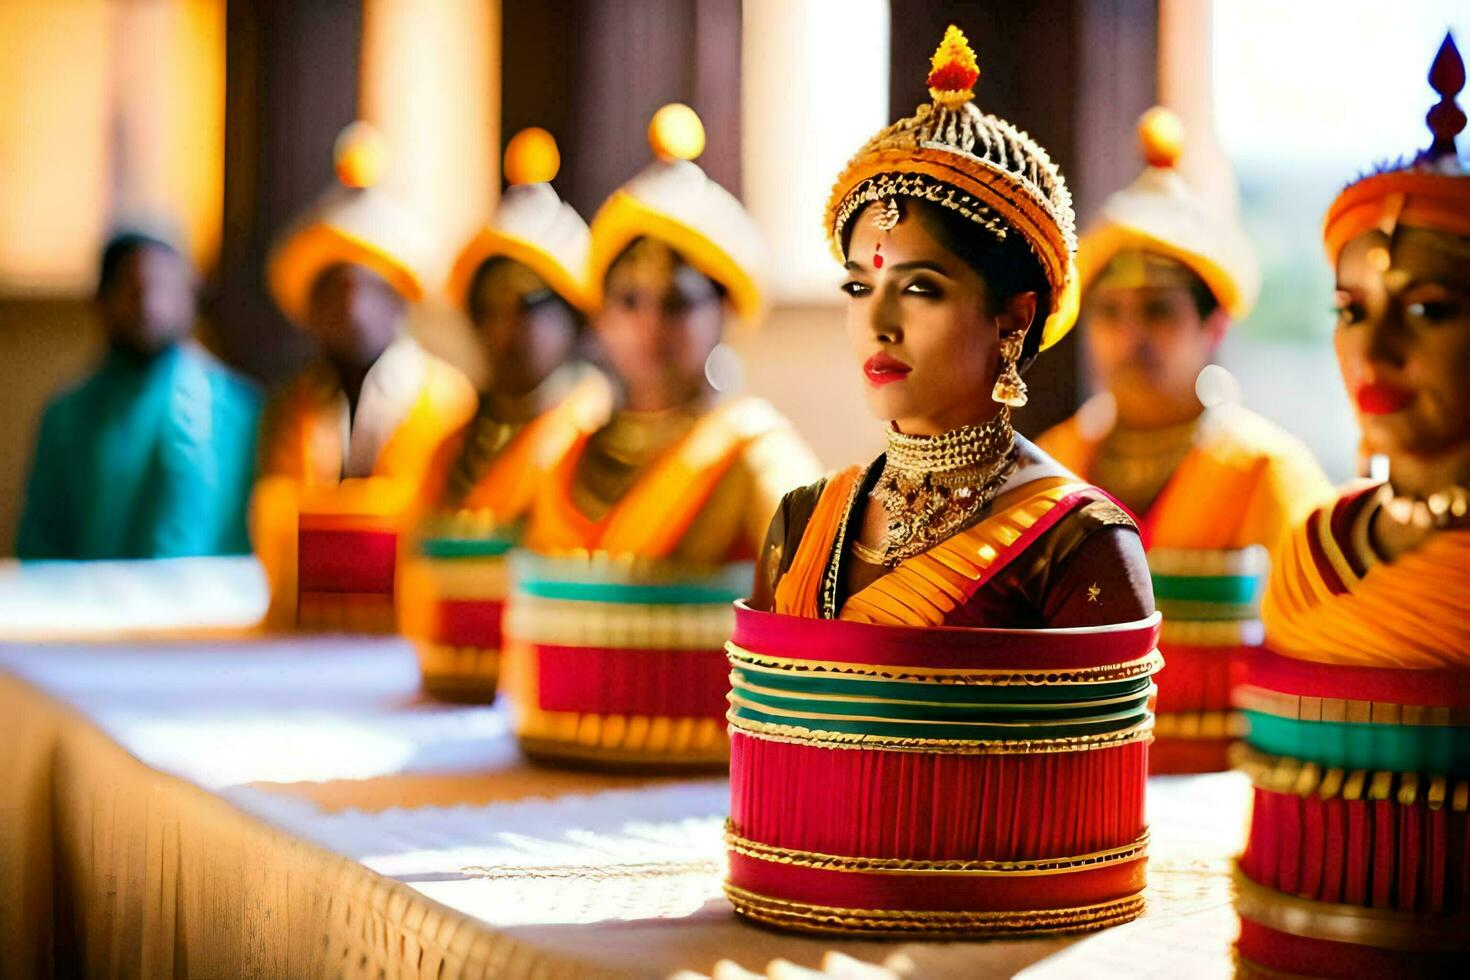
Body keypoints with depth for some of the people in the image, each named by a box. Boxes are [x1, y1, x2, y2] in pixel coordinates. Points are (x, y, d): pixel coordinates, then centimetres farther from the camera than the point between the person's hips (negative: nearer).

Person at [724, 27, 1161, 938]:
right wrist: (759, 892, 0)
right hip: (797, 939, 4)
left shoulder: (1082, 546, -4)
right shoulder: (804, 526, 12)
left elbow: (1091, 805, -5)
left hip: (983, 945, -4)